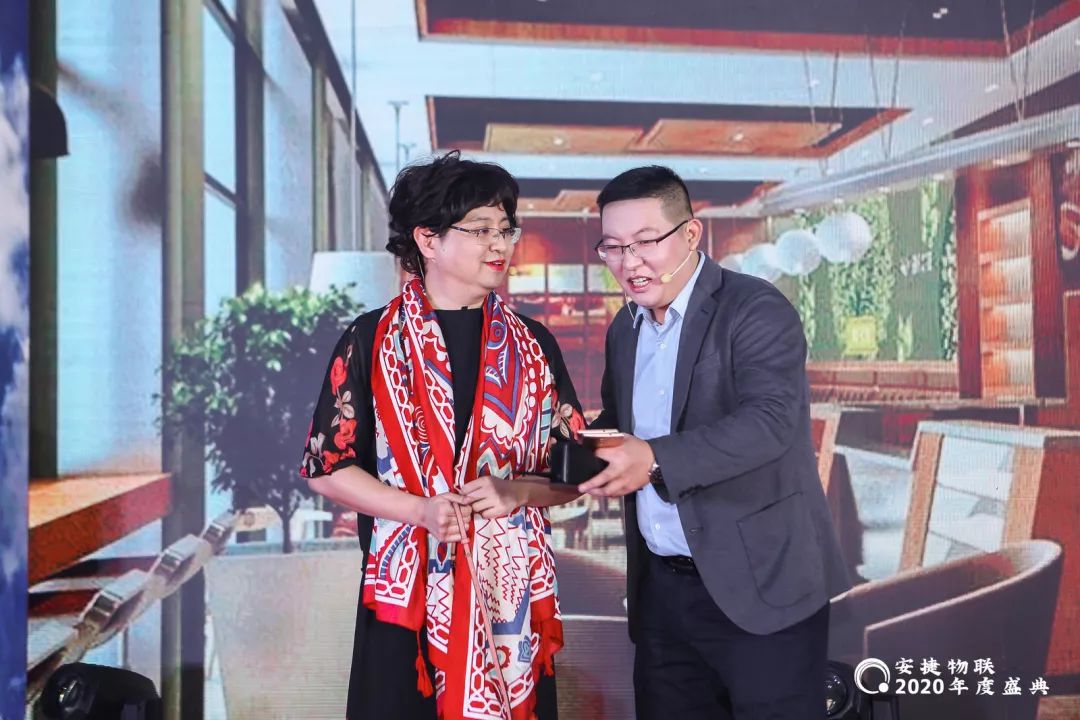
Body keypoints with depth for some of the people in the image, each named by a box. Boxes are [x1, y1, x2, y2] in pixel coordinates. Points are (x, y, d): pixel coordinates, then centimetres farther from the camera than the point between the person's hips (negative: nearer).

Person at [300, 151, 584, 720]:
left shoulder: (533, 346, 5)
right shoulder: (372, 339, -2)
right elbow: (327, 468, -3)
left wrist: (514, 492, -14)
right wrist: (422, 510, -16)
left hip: (512, 593, 3)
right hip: (407, 593, -2)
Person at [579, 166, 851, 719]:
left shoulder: (758, 310, -12)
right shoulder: (624, 328, 10)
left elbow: (771, 420, -26)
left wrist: (656, 459, -37)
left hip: (759, 584, -6)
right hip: (660, 588, 6)